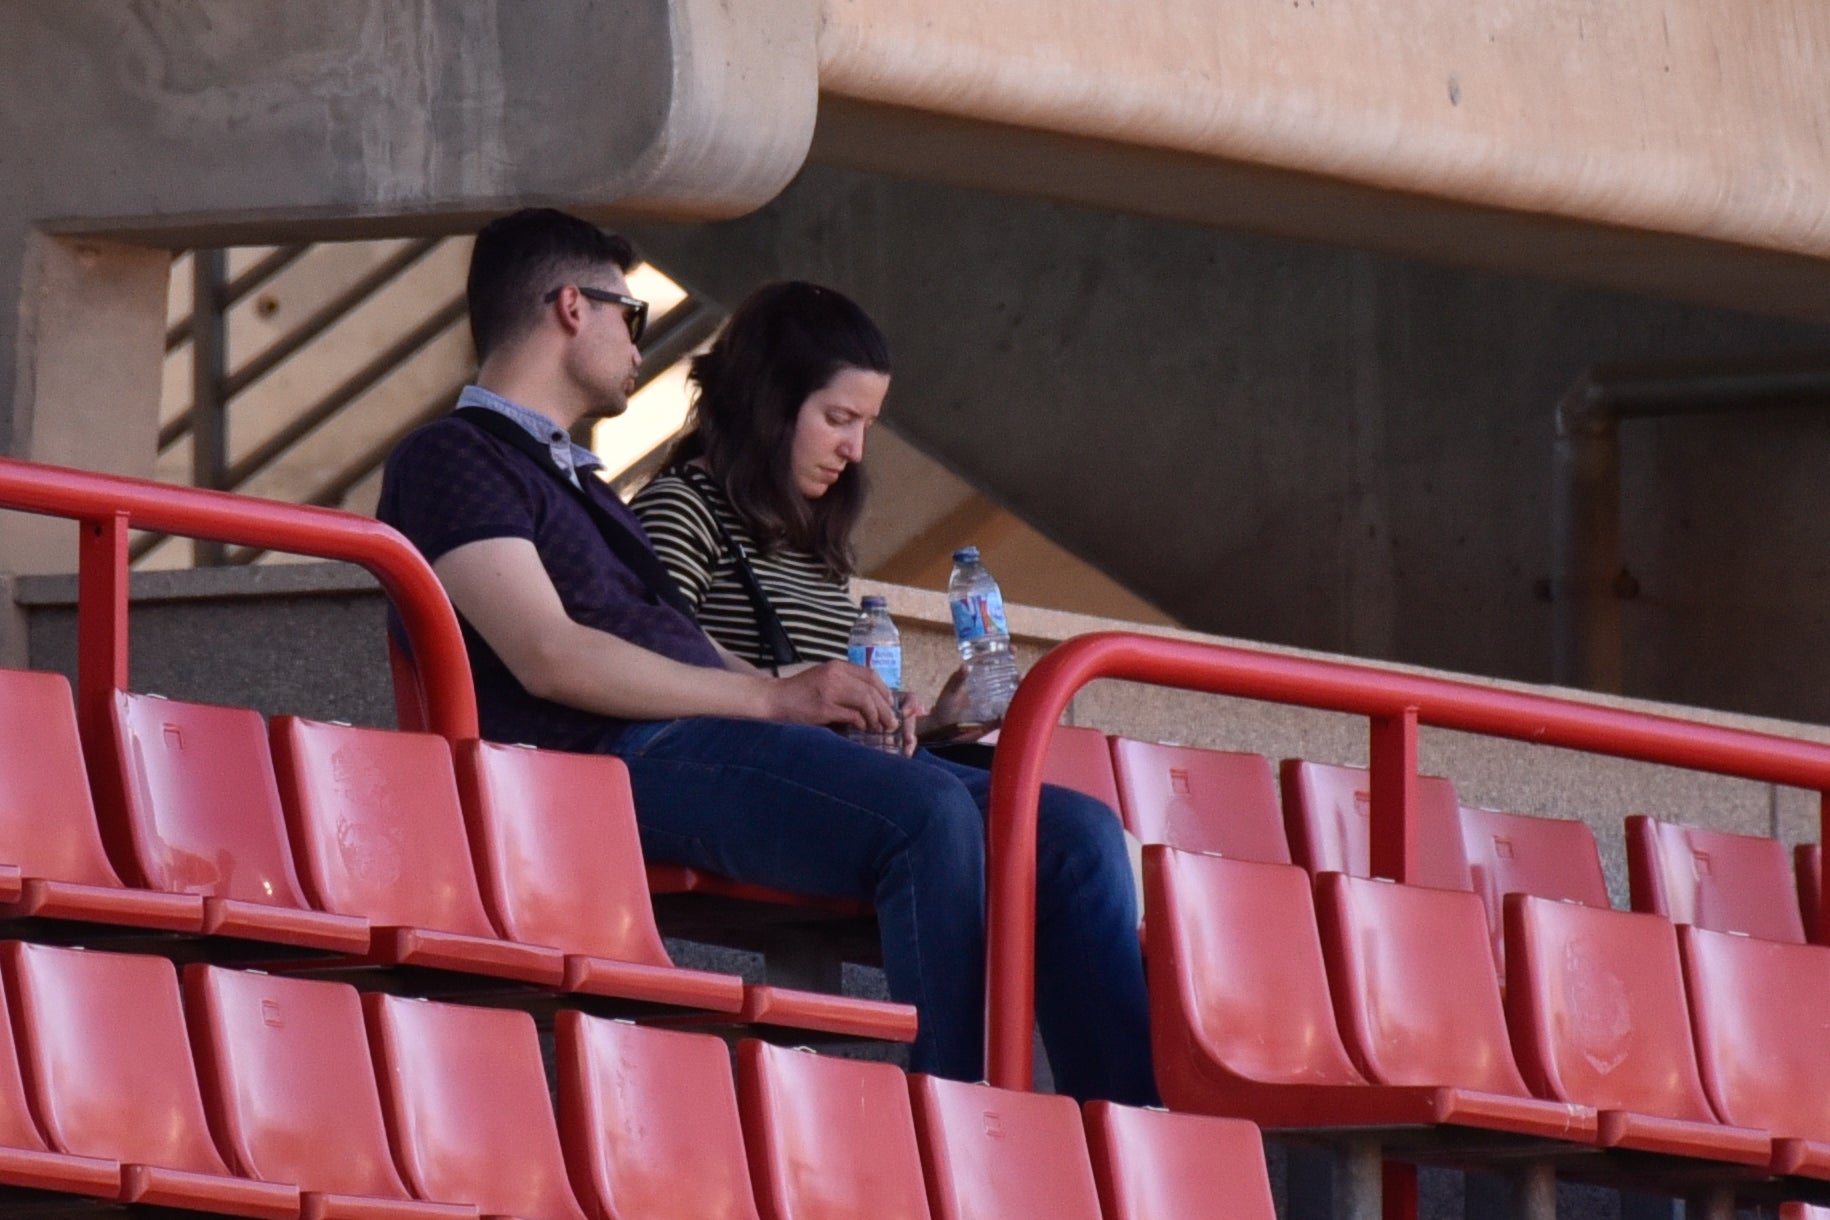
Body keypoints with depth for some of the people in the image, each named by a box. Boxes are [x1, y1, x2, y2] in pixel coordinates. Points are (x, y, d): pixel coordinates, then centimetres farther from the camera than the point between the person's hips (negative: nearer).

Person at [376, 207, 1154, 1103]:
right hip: (619, 761, -9)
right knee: (930, 813, -33)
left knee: (1075, 836, -7)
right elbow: (549, 658, -11)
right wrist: (771, 698, -11)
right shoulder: (450, 460, 4)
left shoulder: (573, 480, 33)